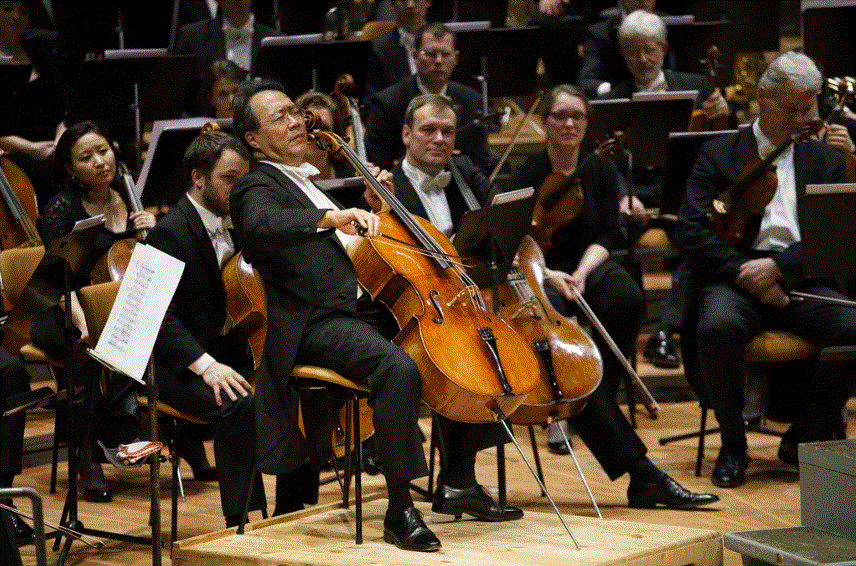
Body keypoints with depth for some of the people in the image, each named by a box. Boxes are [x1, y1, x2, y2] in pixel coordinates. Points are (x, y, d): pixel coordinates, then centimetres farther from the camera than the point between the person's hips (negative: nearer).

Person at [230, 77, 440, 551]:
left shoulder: (316, 179, 25)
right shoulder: (257, 188, -1)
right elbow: (261, 225, -28)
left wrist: (373, 208, 17)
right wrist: (330, 218, -42)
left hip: (362, 311, 9)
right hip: (316, 325, -9)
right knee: (399, 368, -34)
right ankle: (399, 511, -30)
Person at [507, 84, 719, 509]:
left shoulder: (602, 171, 8)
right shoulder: (526, 177, -1)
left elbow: (607, 236, 2)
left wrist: (581, 273, -17)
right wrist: (549, 275, -23)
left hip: (589, 270, 3)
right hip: (541, 281, -3)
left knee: (626, 296, -36)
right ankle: (641, 472, -39)